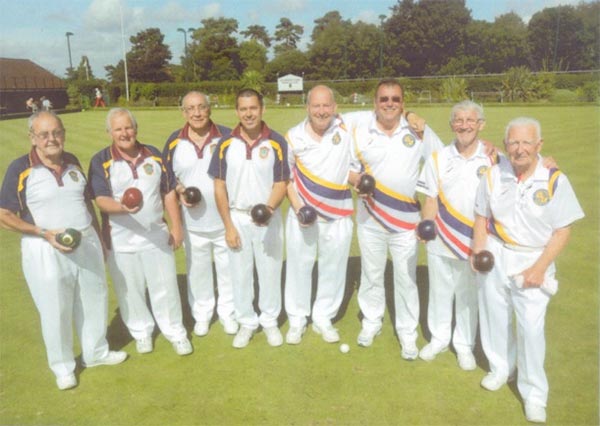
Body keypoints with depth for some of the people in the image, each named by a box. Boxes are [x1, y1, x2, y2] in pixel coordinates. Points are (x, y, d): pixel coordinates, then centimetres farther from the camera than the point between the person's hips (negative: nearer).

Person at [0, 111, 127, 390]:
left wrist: (99, 237, 15)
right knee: (55, 311, 9)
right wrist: (45, 233, -20)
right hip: (46, 250, -5)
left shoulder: (72, 161, 3)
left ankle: (96, 352, 40)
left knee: (93, 302, 18)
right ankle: (63, 366, 32)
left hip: (87, 244, 5)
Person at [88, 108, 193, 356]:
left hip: (157, 236, 2)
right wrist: (123, 207, -37)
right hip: (121, 240, -2)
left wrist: (176, 226, 4)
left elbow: (168, 192, 8)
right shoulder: (101, 161, -7)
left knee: (165, 287, 10)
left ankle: (175, 331, 28)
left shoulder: (154, 155, 3)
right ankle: (141, 332, 34)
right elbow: (101, 200, -16)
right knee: (130, 291, 11)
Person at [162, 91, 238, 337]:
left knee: (228, 270, 13)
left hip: (226, 220, -1)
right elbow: (166, 178, 7)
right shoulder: (174, 142, -1)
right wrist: (178, 191, -12)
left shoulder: (228, 136, -7)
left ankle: (228, 313, 33)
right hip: (193, 224, 1)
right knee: (198, 272, 17)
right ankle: (201, 314, 36)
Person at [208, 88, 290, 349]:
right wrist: (228, 225, -5)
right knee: (240, 274, 11)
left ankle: (270, 321, 28)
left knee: (270, 272, 10)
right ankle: (246, 322, 28)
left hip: (268, 218, -1)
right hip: (237, 218, 1)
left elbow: (281, 183, -4)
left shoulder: (277, 142, -6)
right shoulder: (226, 144, -3)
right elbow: (219, 186, -1)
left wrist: (269, 208, -23)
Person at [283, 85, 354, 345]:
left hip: (338, 215, 1)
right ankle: (297, 320, 29)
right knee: (298, 267, 10)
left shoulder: (347, 128, -6)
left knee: (333, 269, 12)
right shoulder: (294, 137, -4)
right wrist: (297, 207, -9)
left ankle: (323, 319, 32)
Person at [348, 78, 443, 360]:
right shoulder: (359, 129, -2)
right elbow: (349, 168, 4)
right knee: (371, 273, 14)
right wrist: (358, 181, -16)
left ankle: (408, 333, 22)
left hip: (406, 219, 0)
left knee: (406, 278, 5)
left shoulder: (419, 130, -2)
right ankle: (371, 323, 34)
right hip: (370, 218, 1)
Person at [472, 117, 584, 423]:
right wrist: (478, 250, -8)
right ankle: (501, 367, 42)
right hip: (495, 257, 3)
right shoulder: (493, 175, -6)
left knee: (531, 328, -3)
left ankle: (534, 394, 17)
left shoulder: (555, 180, -14)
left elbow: (562, 230, -9)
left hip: (532, 261, -3)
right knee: (495, 317, 16)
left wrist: (540, 267, -16)